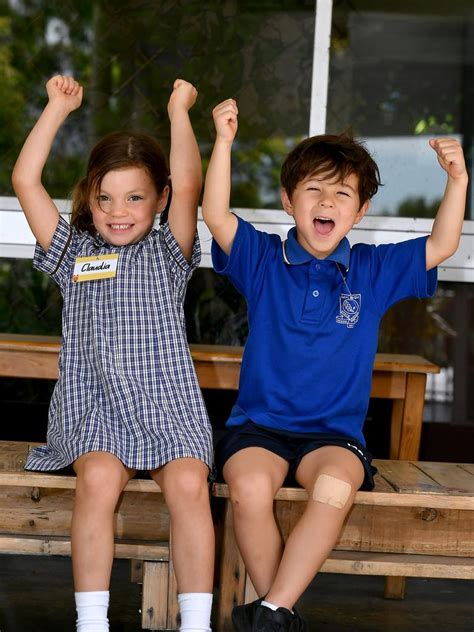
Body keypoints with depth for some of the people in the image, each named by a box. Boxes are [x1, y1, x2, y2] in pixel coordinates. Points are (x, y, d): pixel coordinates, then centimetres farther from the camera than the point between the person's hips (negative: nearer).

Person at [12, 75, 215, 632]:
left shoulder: (167, 254, 11)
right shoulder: (75, 252, 14)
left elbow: (188, 187, -6)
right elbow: (24, 181, 6)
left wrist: (178, 111, 0)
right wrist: (59, 107, 8)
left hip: (167, 405, 0)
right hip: (94, 408, 1)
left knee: (189, 484, -28)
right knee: (98, 478, -30)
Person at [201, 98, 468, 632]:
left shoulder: (375, 270, 8)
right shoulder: (263, 260, 5)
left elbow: (440, 246, 2)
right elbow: (216, 217, -9)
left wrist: (457, 180, -12)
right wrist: (223, 143, -18)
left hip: (333, 433, 1)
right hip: (258, 424, 0)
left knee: (335, 486, -33)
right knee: (250, 487, -32)